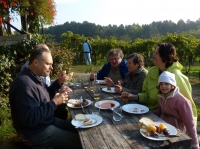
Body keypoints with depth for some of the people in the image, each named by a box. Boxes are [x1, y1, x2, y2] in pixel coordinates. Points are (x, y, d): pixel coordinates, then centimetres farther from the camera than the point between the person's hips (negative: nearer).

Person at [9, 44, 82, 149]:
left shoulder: (34, 77, 3)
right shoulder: (24, 84, -29)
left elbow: (45, 97, 14)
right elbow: (30, 119, -32)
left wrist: (58, 83, 0)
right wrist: (54, 102, -27)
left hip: (47, 122, 10)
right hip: (36, 131, -10)